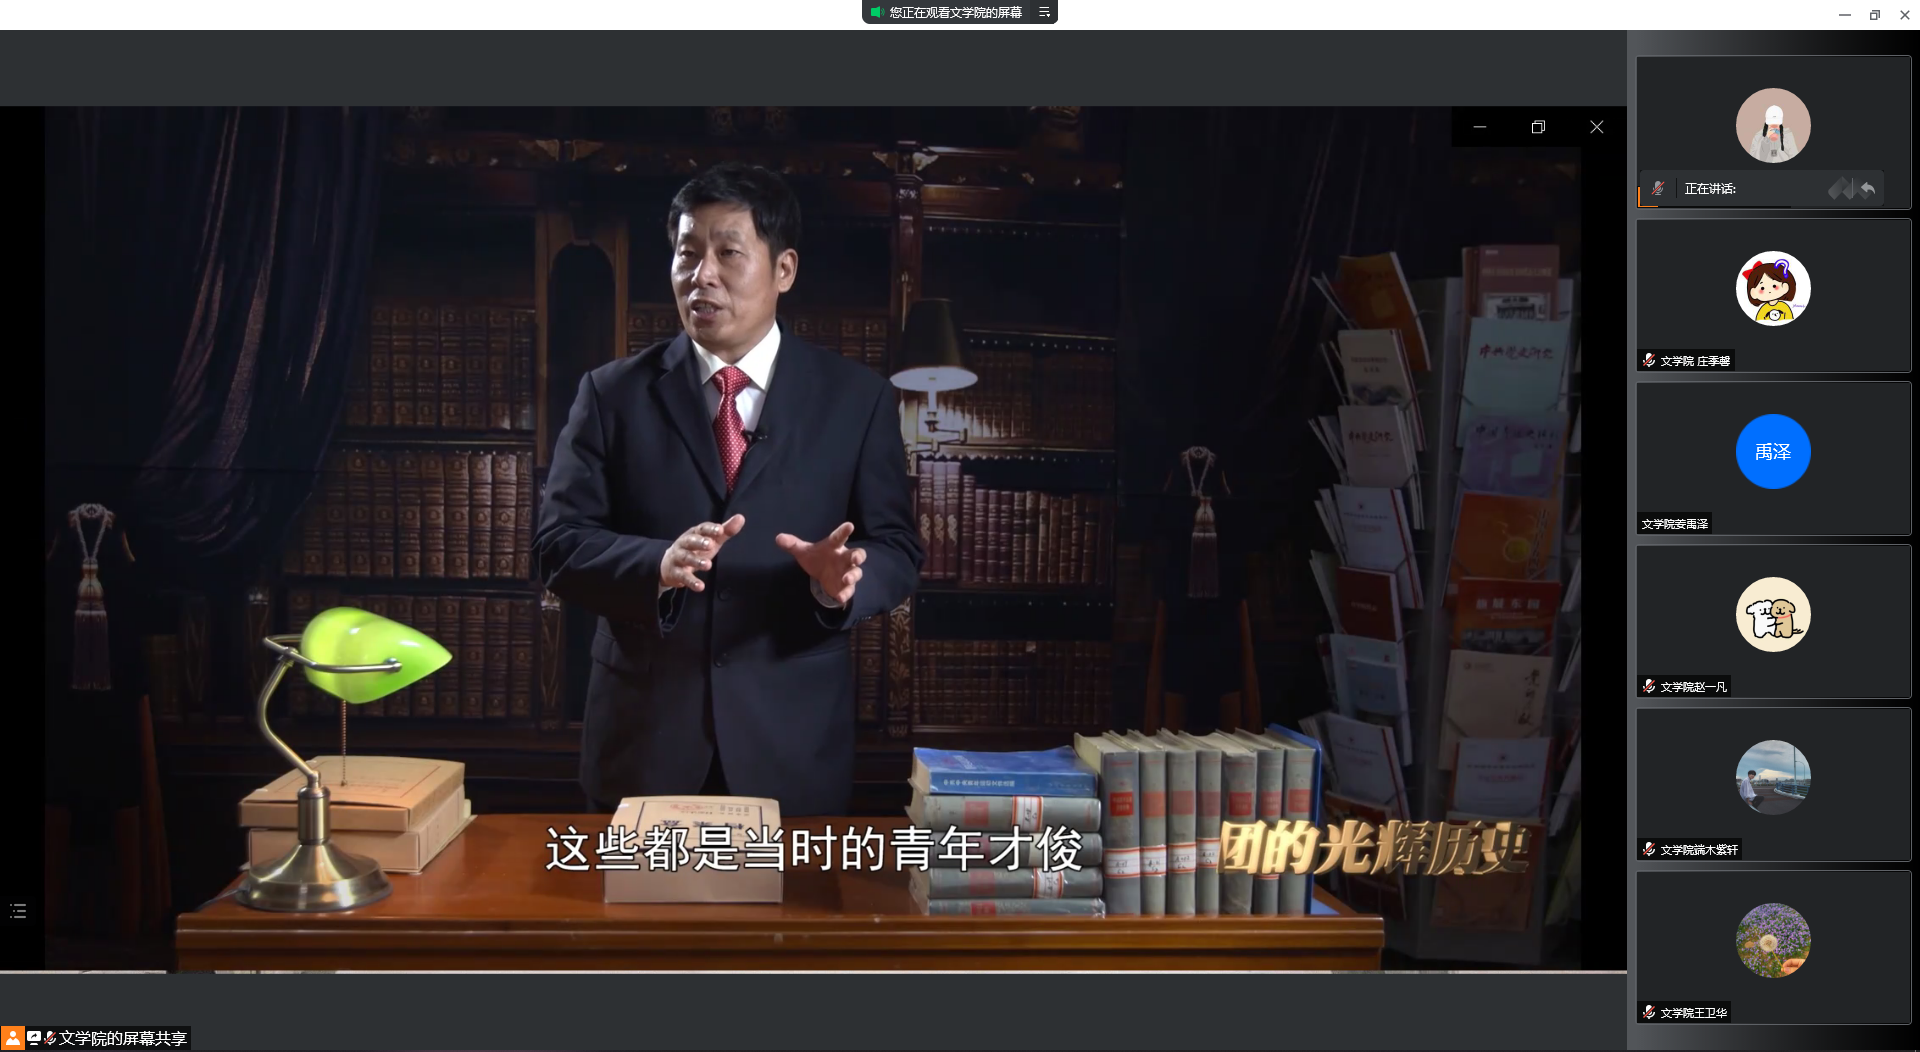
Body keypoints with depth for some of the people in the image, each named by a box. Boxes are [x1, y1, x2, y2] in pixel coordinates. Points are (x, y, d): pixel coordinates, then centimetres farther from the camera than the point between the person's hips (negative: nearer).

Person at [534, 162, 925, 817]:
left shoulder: (857, 400, 3)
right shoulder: (613, 394, 3)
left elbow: (898, 551, 2)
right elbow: (558, 545, -2)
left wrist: (842, 581, -21)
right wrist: (657, 565, -22)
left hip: (793, 744, 0)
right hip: (644, 737, 0)